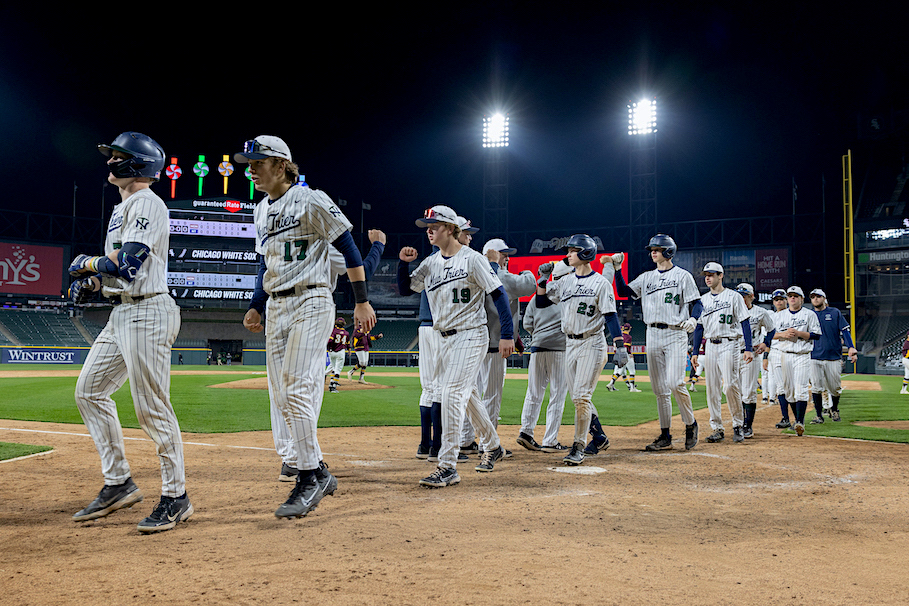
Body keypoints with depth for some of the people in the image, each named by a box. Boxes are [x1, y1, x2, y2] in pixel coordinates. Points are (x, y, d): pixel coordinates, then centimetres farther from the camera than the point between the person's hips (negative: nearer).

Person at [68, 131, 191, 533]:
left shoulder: (147, 204, -11)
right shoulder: (123, 207, 21)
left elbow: (128, 262, -23)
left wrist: (86, 264, -6)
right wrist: (92, 282, 8)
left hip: (147, 312, -11)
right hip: (122, 314, 11)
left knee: (151, 407, -8)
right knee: (90, 391, 12)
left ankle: (176, 496, 3)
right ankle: (118, 484, 20)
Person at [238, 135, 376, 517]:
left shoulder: (311, 201, -8)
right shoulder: (261, 211, 15)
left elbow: (349, 249, -8)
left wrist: (362, 302, -12)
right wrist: (256, 307, 11)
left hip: (311, 303, -8)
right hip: (276, 309, 8)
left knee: (298, 390, -15)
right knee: (281, 395, 6)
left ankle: (309, 479, -5)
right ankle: (319, 473, 17)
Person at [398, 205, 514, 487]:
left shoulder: (472, 258, -10)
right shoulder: (430, 263, 10)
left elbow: (498, 294, -12)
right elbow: (405, 289, 14)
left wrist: (507, 334, -18)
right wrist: (403, 263, -4)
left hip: (471, 335, -8)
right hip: (445, 338, 8)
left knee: (451, 393, -17)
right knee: (466, 395, 16)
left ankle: (448, 466, -15)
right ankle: (492, 446, 36)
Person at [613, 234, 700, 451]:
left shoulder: (682, 276, 1)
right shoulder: (646, 277, 16)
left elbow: (695, 303, -3)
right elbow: (624, 291, 8)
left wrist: (693, 319, -23)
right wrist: (617, 269, -2)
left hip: (675, 334, -5)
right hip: (652, 334, 5)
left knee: (675, 383, -17)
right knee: (659, 389, 6)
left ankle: (690, 424, 6)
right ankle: (665, 436, 13)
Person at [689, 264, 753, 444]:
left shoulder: (734, 296, 0)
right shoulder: (703, 300, 14)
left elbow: (744, 323, -4)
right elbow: (699, 327, 15)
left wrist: (748, 349, -12)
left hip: (730, 345, -5)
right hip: (710, 346, 5)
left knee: (731, 385, -13)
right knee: (712, 389, 3)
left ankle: (738, 425, 4)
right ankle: (717, 429, 8)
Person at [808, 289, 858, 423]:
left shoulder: (835, 313, 6)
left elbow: (845, 331, 0)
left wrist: (851, 348, -14)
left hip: (833, 357, -1)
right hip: (815, 358, 1)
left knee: (835, 389, 5)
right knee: (816, 388, -6)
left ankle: (834, 410, 29)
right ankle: (819, 415, 1)